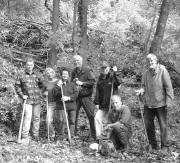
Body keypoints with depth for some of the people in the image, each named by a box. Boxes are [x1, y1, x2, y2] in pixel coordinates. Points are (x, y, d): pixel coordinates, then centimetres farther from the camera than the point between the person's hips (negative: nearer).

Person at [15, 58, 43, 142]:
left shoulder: (36, 76, 9)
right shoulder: (22, 76, 0)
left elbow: (41, 85, 17)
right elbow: (17, 86, 5)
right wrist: (21, 95, -3)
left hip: (37, 100, 3)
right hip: (27, 100, -3)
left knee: (36, 117, 7)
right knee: (28, 117, -14)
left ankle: (35, 135, 18)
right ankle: (25, 136, -7)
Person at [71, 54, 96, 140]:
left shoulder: (87, 70, -6)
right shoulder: (74, 71, 11)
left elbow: (93, 81, -14)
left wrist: (82, 83, -17)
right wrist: (75, 86, -1)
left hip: (86, 96, -5)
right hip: (76, 97, 5)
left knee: (91, 115, -5)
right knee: (73, 115, 7)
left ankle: (95, 135, 2)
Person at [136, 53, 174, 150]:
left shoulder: (162, 71, -9)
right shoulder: (146, 73, 5)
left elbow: (168, 87, -9)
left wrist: (168, 101, -13)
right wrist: (141, 91, -6)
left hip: (160, 103, -5)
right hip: (148, 103, 5)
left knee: (163, 125, 2)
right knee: (148, 124, 9)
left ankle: (164, 145, 13)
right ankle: (153, 144, 24)